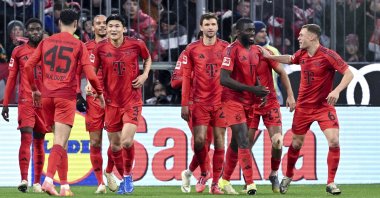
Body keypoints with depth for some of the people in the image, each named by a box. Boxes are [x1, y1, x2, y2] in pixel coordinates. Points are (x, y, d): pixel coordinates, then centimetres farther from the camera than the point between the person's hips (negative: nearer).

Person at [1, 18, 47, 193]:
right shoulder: (18, 51, 6)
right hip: (26, 100, -2)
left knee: (39, 141, 6)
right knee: (26, 138, -15)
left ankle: (37, 182, 9)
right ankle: (23, 179, -21)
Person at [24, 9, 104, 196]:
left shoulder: (46, 42, 9)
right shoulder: (79, 45, -1)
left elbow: (28, 65, 5)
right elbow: (89, 74, -6)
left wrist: (34, 89, 17)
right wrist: (100, 93, 9)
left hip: (46, 96, 4)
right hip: (66, 96, -4)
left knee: (60, 142, 16)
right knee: (60, 142, -8)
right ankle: (48, 180, -28)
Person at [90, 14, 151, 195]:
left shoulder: (136, 44, -5)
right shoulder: (100, 48, -3)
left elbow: (147, 58, 15)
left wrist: (145, 74, -1)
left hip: (132, 100, -2)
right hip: (112, 102, 2)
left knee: (127, 141, -18)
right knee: (115, 145, 7)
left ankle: (128, 175, 6)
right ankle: (124, 179, 29)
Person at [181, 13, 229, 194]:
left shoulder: (226, 48, 3)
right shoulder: (192, 49, 3)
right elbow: (186, 77, 5)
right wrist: (184, 104, 1)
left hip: (221, 101, 0)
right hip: (200, 102, 0)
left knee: (219, 142, 1)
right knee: (199, 140, -10)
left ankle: (215, 183, 8)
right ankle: (204, 172, 16)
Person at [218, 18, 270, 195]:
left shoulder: (256, 51, 10)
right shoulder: (232, 50, -14)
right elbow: (224, 79, -20)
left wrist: (261, 91, 1)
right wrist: (252, 89, -23)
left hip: (248, 101, 8)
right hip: (233, 99, -8)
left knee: (236, 142, 13)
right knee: (243, 141, -14)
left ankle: (224, 180, 23)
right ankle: (250, 183, -15)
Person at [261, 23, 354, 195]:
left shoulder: (328, 55, -17)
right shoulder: (302, 54, 1)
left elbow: (349, 74, -21)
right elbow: (290, 59, 26)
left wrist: (336, 91, -34)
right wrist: (269, 56, 24)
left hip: (324, 106, -5)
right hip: (303, 106, 5)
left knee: (334, 141, -19)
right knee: (296, 143, 13)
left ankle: (331, 183, -9)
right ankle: (288, 176, 35)